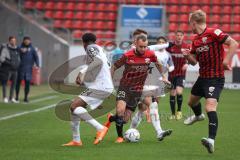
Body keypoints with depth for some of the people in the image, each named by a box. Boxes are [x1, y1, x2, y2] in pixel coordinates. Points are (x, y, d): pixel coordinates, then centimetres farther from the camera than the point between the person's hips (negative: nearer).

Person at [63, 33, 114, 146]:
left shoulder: (91, 48, -4)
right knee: (74, 107, 12)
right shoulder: (99, 49, 23)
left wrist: (82, 71, -29)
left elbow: (98, 61, -24)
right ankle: (76, 140, 14)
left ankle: (100, 128, -26)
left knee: (75, 106, -20)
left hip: (100, 88, -10)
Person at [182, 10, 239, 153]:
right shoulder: (195, 40, 9)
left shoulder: (213, 33, -16)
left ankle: (211, 140, -31)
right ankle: (198, 116, 61)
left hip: (215, 78, -9)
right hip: (203, 77, 9)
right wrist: (187, 55, -4)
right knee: (192, 102, 27)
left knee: (210, 106, -25)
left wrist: (226, 61, -28)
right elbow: (194, 61, 17)